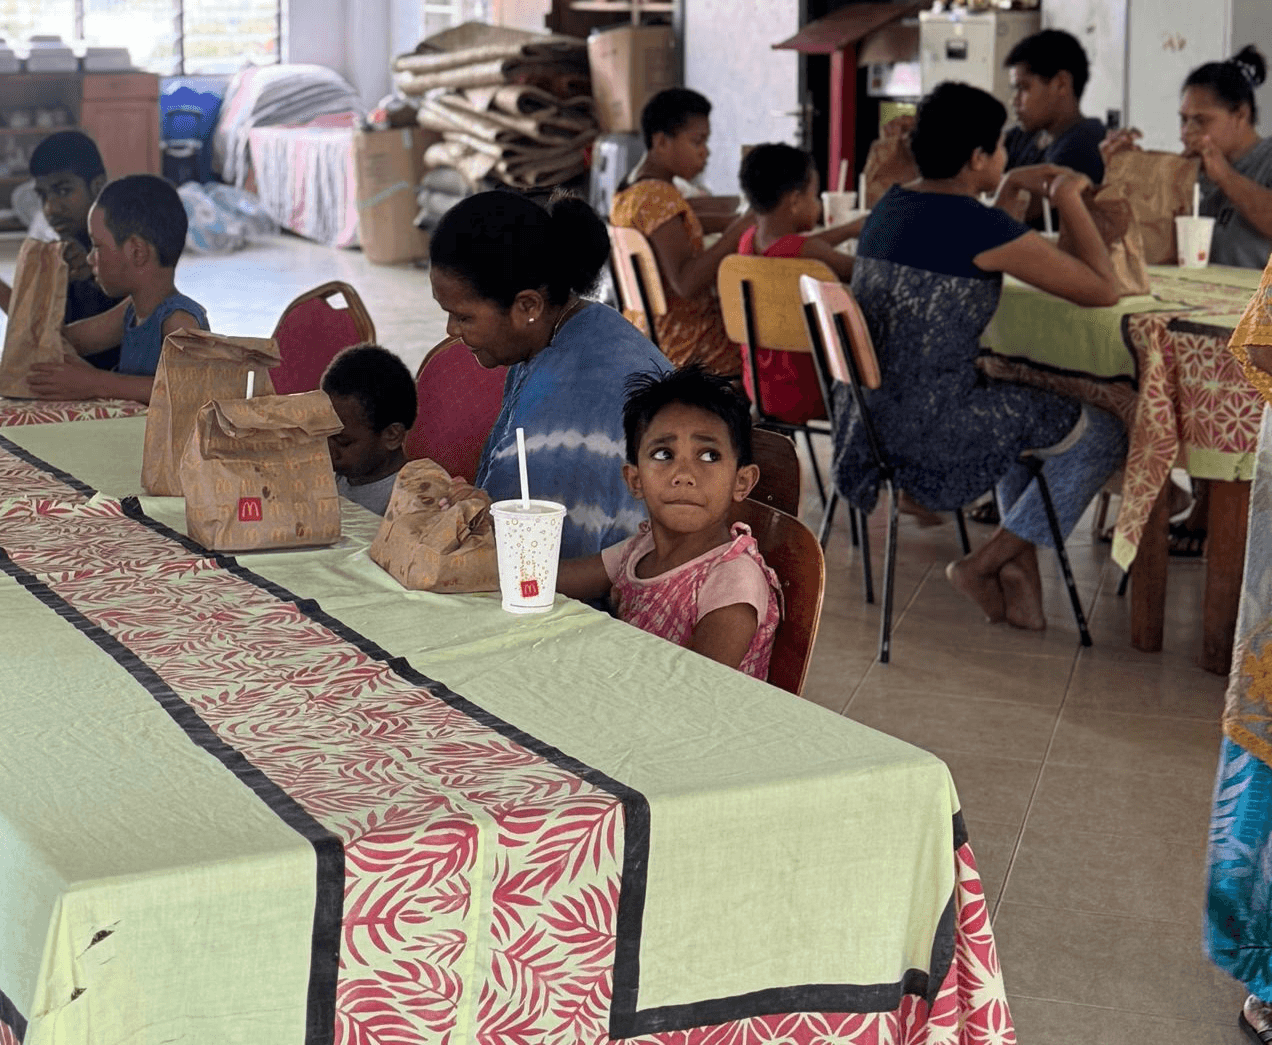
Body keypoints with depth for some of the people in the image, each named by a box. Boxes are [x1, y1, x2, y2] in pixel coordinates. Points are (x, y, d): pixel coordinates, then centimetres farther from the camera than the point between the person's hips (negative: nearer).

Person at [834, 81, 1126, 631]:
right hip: (926, 429, -9)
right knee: (1103, 434, 7)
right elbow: (1102, 289, -9)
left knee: (1027, 401, 32)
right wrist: (1068, 199, 2)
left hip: (867, 414, 9)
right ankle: (982, 565, 10)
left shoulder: (891, 205, 8)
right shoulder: (984, 228, -18)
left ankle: (1019, 564, 24)